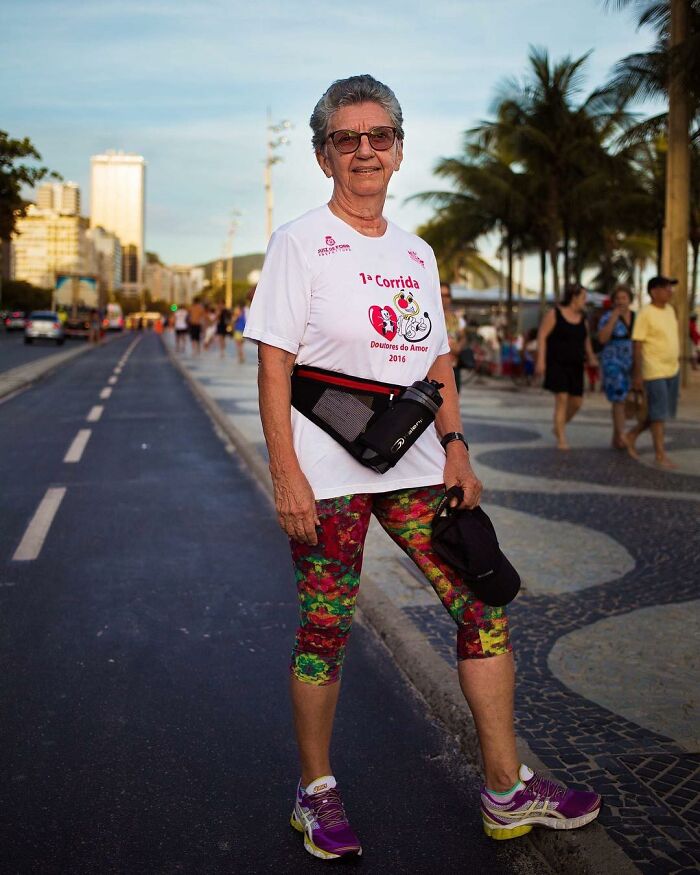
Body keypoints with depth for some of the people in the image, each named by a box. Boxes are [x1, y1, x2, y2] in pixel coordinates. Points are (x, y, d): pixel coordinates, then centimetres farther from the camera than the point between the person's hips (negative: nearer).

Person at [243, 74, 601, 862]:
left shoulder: (416, 253, 15)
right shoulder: (299, 243, -3)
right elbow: (274, 364, -9)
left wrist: (453, 446, 5)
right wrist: (285, 474, -16)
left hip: (415, 467, 6)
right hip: (328, 475, -5)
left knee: (482, 608, 4)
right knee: (325, 631, 3)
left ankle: (506, 789, 17)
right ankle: (316, 792, 23)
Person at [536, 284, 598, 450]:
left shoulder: (582, 317, 10)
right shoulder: (554, 313, -7)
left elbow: (585, 339, 21)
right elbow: (542, 337, -10)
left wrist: (590, 356, 6)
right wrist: (540, 361, -18)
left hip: (575, 366, 6)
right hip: (557, 363, -6)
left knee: (577, 402, 4)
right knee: (562, 399, -14)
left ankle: (558, 428, 29)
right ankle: (561, 440, -7)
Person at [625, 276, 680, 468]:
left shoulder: (670, 310, 10)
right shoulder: (645, 314, -13)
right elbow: (637, 345, -13)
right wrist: (638, 374, -14)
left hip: (672, 369, 8)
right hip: (654, 371, -8)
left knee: (667, 412, 13)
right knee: (659, 413, -4)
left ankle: (632, 435, 28)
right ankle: (660, 455, 4)